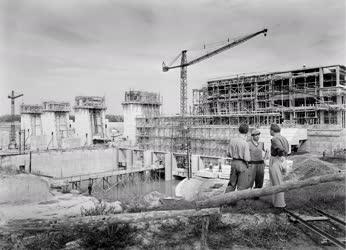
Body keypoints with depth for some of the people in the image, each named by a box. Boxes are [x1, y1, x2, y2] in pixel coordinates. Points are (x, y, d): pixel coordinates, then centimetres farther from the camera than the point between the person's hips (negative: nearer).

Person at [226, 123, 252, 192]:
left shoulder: (232, 140, -2)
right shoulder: (245, 143, -17)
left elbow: (229, 154, 6)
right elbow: (247, 158, -18)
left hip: (233, 162, 6)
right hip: (242, 164, -5)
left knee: (232, 184, 18)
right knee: (242, 186, 7)